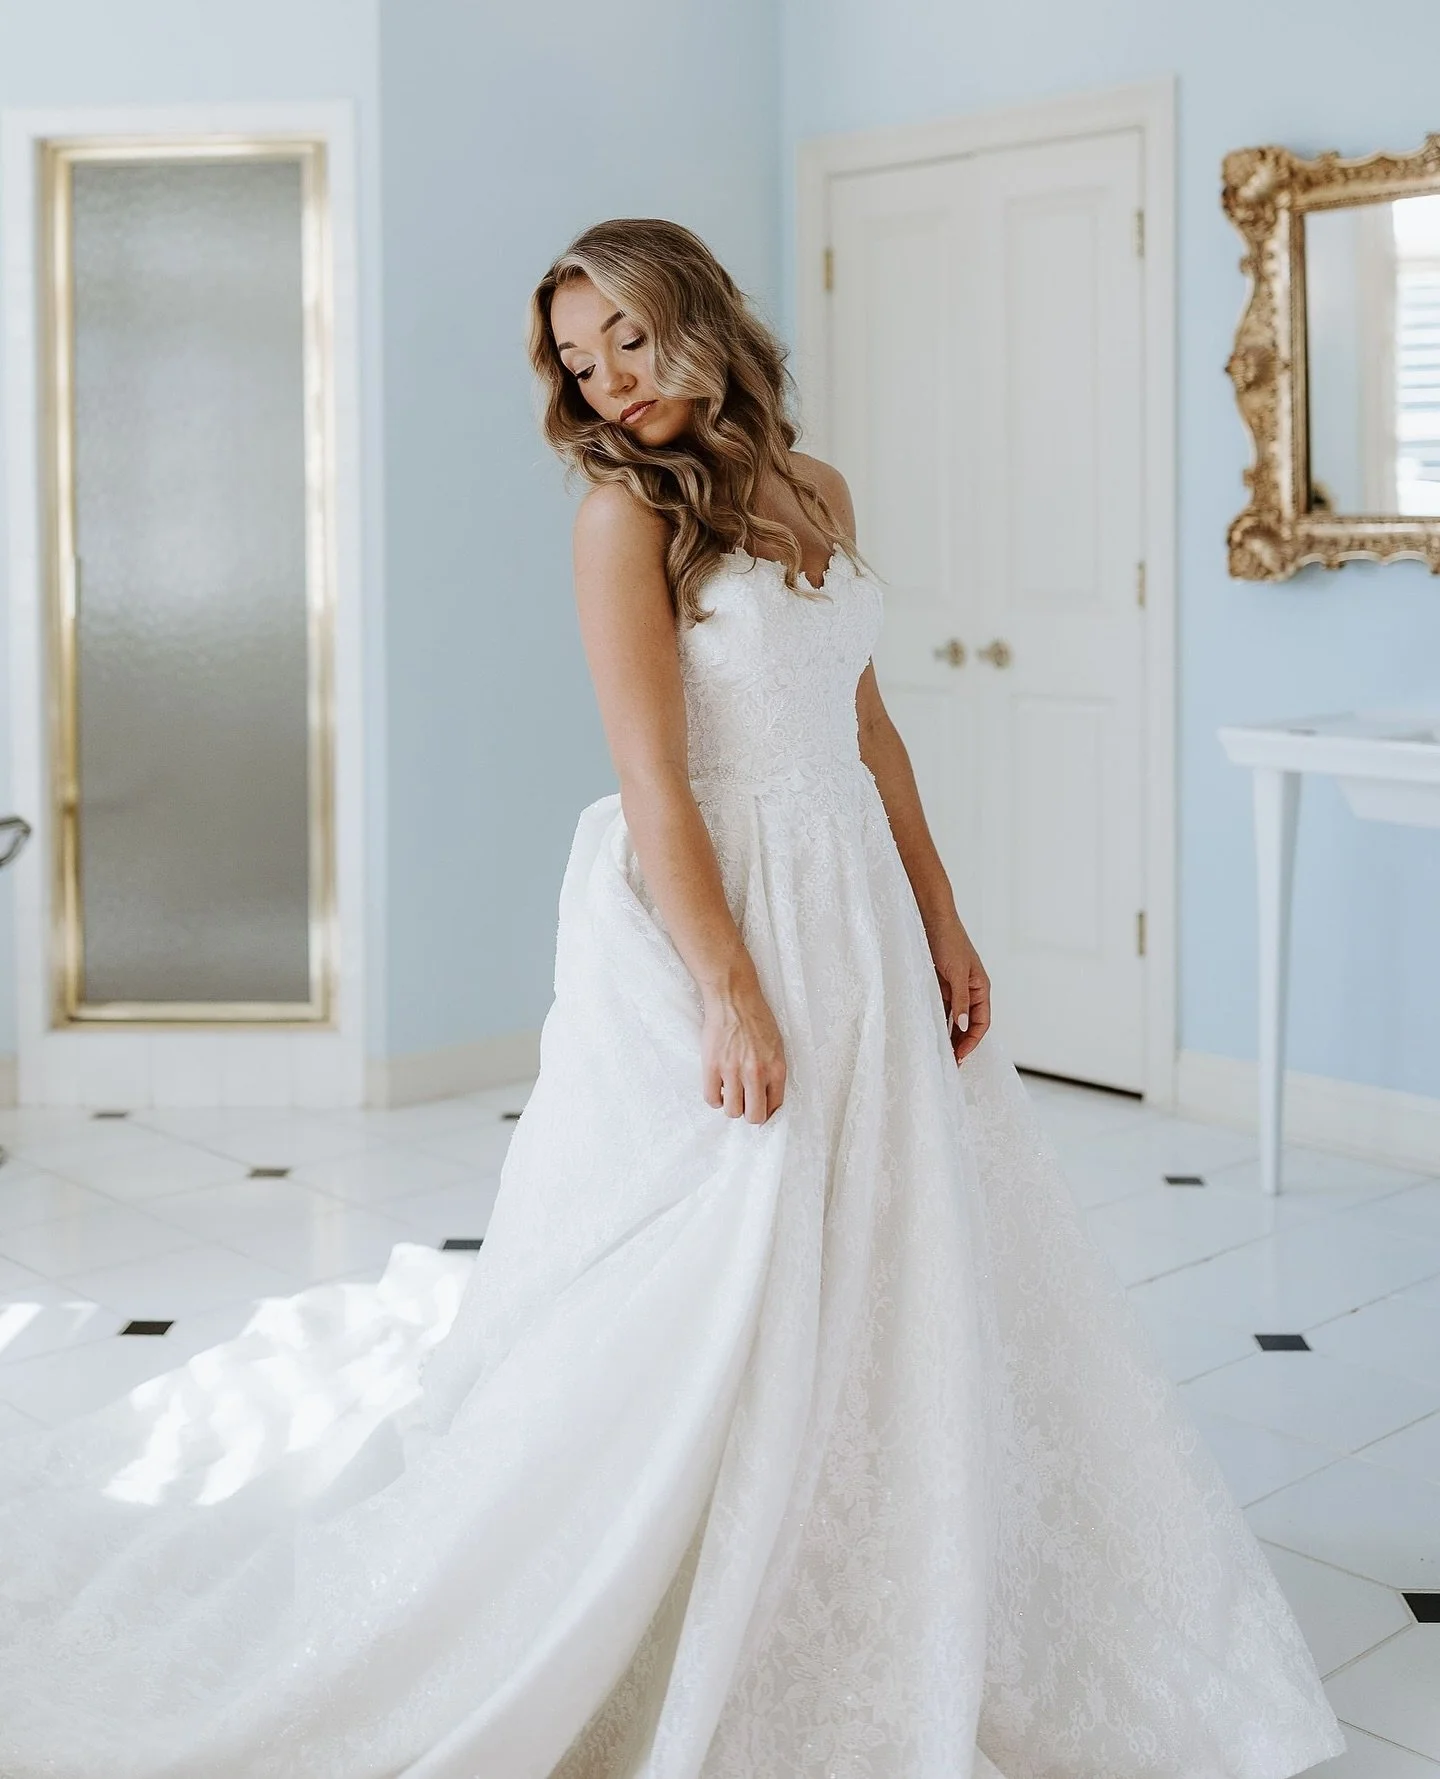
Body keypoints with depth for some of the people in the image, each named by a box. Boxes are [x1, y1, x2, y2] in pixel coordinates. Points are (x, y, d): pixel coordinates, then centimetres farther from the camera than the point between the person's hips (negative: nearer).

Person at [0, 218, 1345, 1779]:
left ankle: (883, 1633, 33)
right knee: (710, 1294, 0)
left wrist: (940, 919, 11)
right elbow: (654, 780, -16)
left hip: (854, 912, 7)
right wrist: (731, 990, -22)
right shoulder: (627, 512, -9)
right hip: (707, 913, -7)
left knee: (885, 1274, 14)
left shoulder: (812, 493, 11)